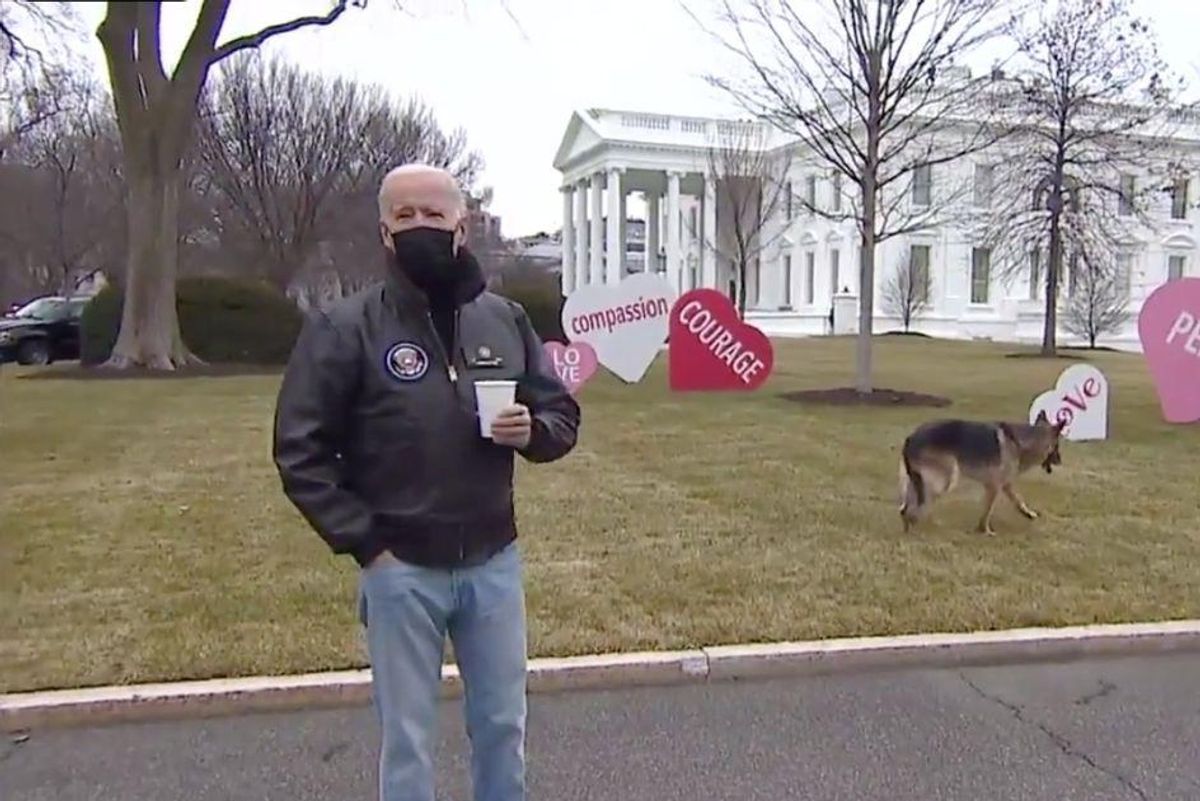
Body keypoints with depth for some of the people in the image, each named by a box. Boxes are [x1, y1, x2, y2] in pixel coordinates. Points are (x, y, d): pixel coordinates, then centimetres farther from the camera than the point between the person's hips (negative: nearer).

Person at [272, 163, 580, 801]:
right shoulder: (345, 329, -8)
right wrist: (364, 544, -12)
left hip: (494, 564, 3)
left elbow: (563, 415, 10)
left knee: (502, 726, 19)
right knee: (406, 739, 13)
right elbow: (300, 451, -7)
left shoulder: (506, 320, 2)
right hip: (401, 571, -3)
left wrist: (532, 431, -13)